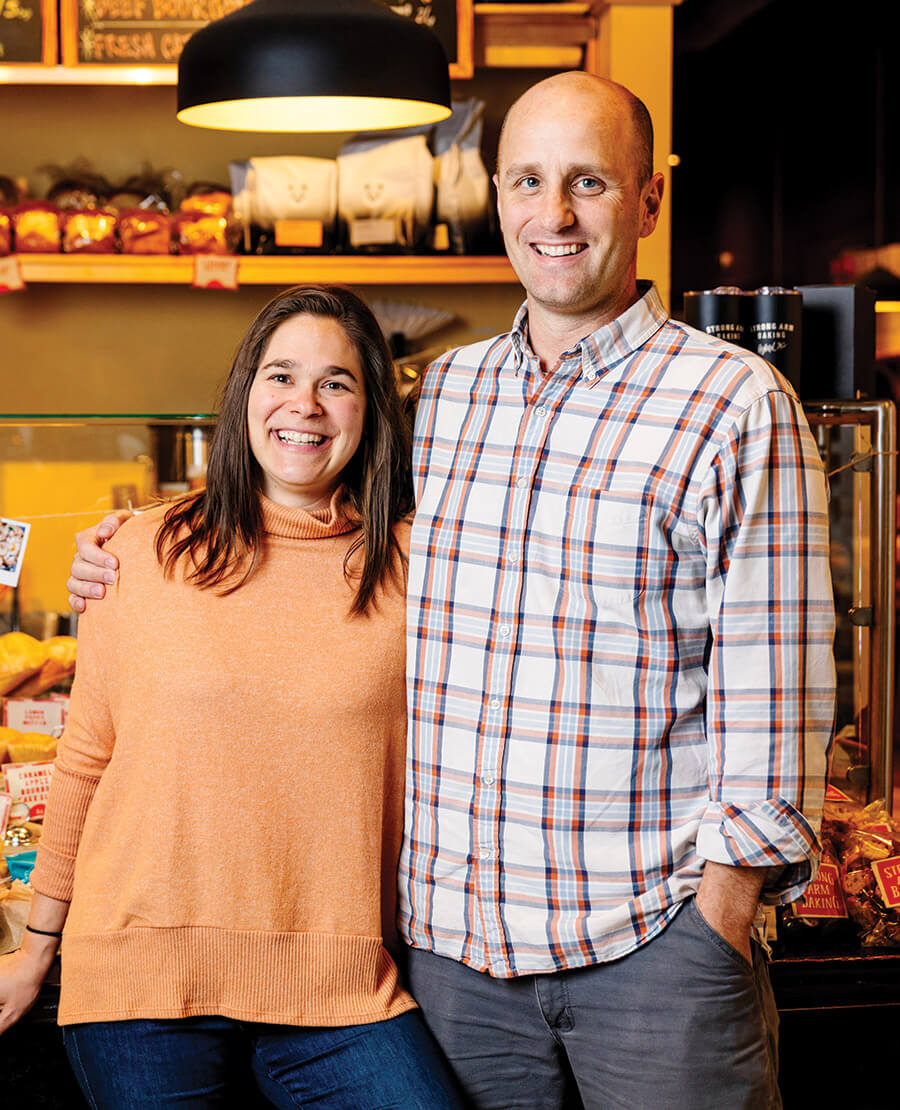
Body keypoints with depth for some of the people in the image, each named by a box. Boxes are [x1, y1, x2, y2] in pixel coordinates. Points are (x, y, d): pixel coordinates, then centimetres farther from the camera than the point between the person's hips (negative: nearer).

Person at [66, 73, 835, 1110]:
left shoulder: (736, 404, -5)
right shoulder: (443, 391, 9)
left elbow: (770, 685, -7)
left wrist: (721, 911, -10)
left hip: (653, 940, -4)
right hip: (455, 930, 4)